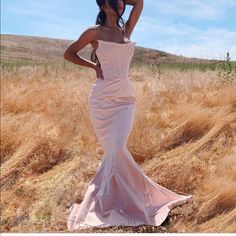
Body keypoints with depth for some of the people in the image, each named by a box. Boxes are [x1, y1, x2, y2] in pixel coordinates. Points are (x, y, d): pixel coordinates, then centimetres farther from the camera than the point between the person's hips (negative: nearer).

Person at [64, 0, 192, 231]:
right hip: (102, 97, -3)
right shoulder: (95, 32, 3)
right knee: (114, 150, 0)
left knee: (116, 149, -9)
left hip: (125, 97, 3)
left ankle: (106, 199, 12)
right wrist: (93, 65, 2)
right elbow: (68, 54, 10)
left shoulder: (126, 29, 14)